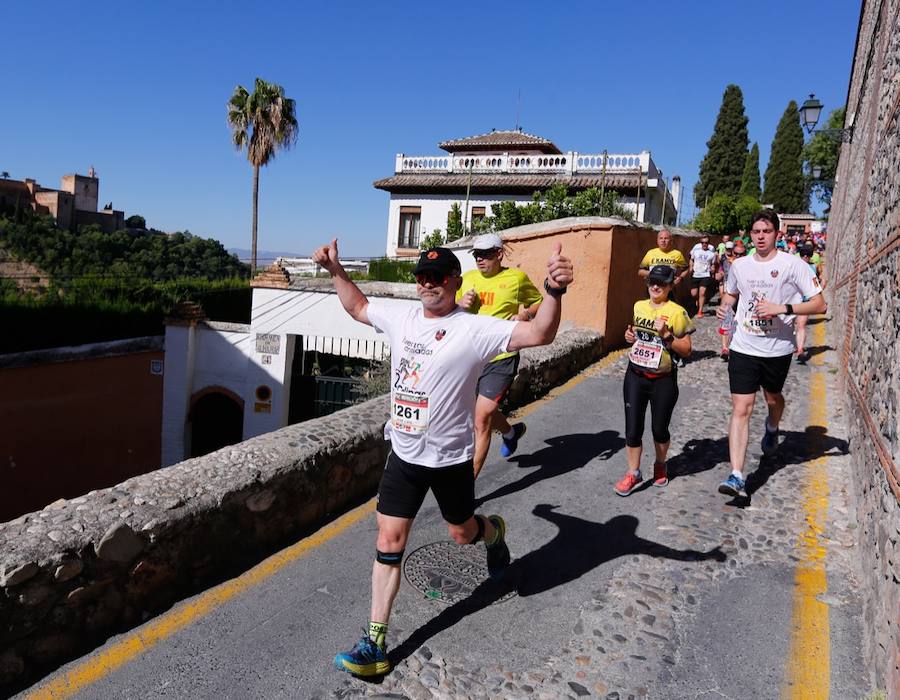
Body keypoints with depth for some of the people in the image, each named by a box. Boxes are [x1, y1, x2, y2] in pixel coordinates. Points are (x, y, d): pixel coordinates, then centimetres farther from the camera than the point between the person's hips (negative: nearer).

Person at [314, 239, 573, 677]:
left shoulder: (474, 329, -17)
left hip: (449, 458, -4)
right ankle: (375, 644, 13)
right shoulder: (401, 317, 1)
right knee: (389, 542, 3)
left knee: (463, 533, 17)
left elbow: (538, 334, -29)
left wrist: (553, 290, -45)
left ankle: (494, 532, 56)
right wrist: (335, 270, 16)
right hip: (403, 454, 4)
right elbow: (358, 307, 21)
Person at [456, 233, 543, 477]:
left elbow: (538, 302, 9)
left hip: (500, 359, -6)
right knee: (484, 413, 23)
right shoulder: (467, 278, 7)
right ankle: (510, 432, 56)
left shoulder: (517, 278, -5)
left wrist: (526, 314, -12)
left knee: (481, 420, -10)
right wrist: (460, 304, -6)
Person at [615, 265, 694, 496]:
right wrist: (629, 336, 1)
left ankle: (660, 465, 37)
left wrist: (666, 335, -20)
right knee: (633, 428, 2)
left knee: (659, 428, 11)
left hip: (663, 380, -3)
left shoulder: (677, 312, -9)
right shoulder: (639, 306, 6)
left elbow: (686, 349, -7)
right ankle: (633, 474, 17)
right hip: (635, 376, 3)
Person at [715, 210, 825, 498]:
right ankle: (736, 477, -10)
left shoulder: (792, 264, -9)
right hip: (743, 347, 1)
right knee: (741, 408, -7)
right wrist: (724, 305, 0)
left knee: (773, 398, 22)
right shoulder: (739, 265, 4)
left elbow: (819, 304, -10)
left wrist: (782, 308, -23)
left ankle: (772, 429, 60)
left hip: (777, 348, -1)